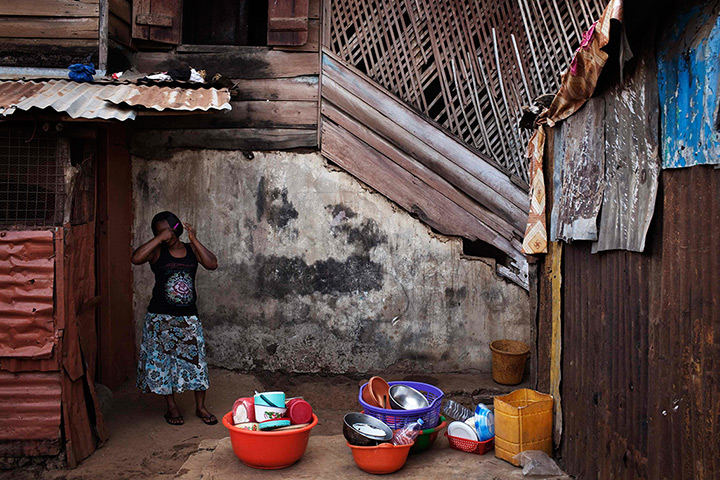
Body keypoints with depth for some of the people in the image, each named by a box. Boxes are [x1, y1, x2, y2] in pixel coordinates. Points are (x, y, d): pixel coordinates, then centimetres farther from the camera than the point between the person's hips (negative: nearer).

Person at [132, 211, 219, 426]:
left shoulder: (191, 250, 6)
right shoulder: (157, 251, -3)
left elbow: (212, 264, -9)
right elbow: (136, 258, -23)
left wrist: (194, 240, -11)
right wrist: (159, 238, -20)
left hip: (188, 317, 2)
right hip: (161, 318, -2)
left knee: (196, 359, 2)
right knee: (162, 360, 6)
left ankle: (200, 407, 16)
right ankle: (171, 407, 22)